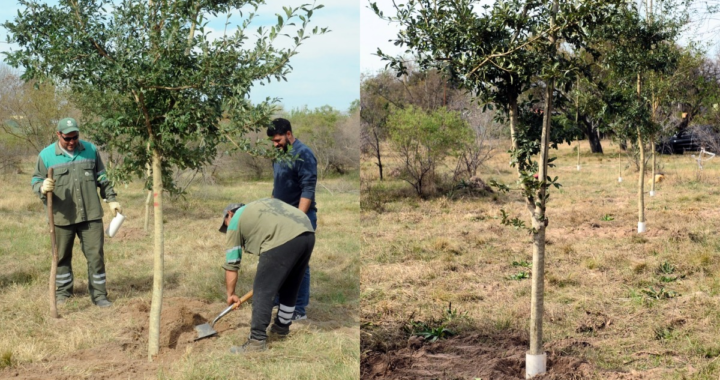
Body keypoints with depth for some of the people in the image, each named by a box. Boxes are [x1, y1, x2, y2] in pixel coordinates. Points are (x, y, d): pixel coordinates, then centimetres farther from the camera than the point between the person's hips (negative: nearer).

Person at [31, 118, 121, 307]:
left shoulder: (90, 150, 6)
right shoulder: (46, 155, -2)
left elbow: (102, 178, 15)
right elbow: (35, 180, 3)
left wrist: (111, 199, 12)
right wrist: (43, 188, -19)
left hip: (90, 214, 1)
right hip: (62, 217, -1)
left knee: (96, 254, 0)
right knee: (62, 256, 10)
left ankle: (99, 294, 9)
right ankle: (63, 292, 28)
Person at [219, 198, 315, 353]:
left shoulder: (236, 220, 18)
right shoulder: (261, 205, 37)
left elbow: (232, 264, 19)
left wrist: (230, 294, 30)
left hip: (283, 240, -8)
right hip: (308, 232, 8)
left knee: (263, 291, 2)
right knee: (290, 287, 24)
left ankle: (257, 340, 2)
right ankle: (282, 327, 38)